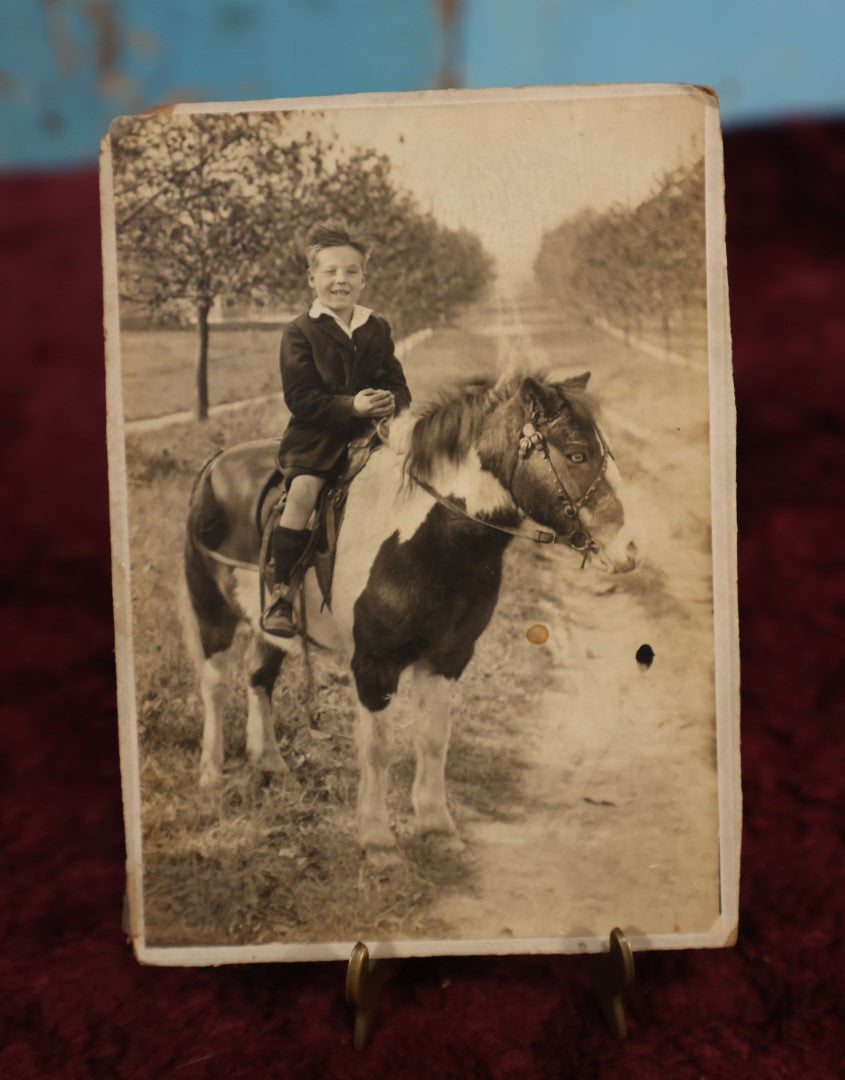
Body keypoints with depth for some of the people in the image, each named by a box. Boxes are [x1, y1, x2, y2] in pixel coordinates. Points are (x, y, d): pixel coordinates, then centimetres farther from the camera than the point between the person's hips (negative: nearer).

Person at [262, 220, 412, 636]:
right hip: (314, 434, -3)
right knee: (303, 490, -26)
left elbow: (398, 383, 12)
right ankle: (280, 592, -13)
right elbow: (299, 397, -9)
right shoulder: (300, 332, 0)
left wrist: (392, 401, -13)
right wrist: (350, 405, -21)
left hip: (370, 431, 4)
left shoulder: (377, 329, 12)